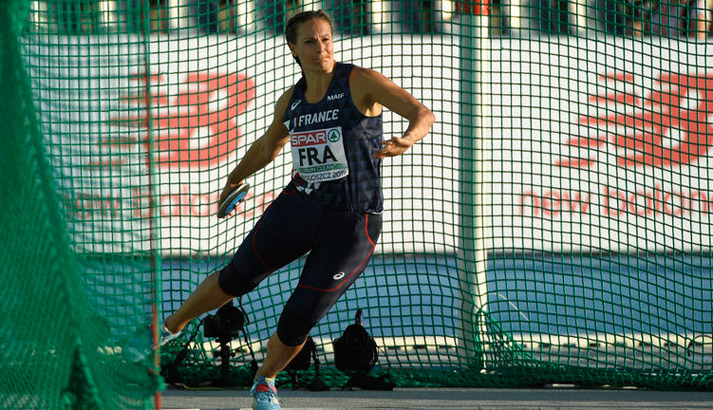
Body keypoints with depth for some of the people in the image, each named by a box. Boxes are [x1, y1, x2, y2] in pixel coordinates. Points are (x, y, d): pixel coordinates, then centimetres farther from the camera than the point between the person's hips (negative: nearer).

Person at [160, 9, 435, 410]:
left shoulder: (360, 81, -12)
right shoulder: (291, 99, 4)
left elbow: (423, 114, -21)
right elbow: (267, 146, 25)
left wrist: (407, 140, -44)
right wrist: (233, 180, 41)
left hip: (352, 226, -4)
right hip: (299, 207, 4)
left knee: (298, 320, -5)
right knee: (236, 277, 8)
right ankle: (169, 328, 34)